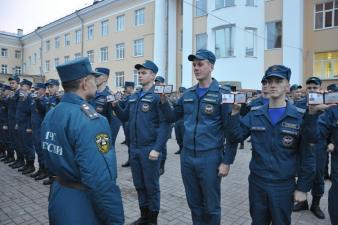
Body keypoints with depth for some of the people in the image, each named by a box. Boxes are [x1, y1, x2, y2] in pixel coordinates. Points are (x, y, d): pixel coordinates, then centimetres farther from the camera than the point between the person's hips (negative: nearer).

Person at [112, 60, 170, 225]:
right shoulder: (133, 97, 10)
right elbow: (125, 118, 17)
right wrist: (115, 106, -1)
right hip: (134, 148, 7)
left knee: (151, 186, 8)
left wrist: (157, 149, -20)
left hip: (150, 149, -6)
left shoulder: (157, 96, -10)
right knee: (139, 185, 17)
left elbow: (164, 124, -15)